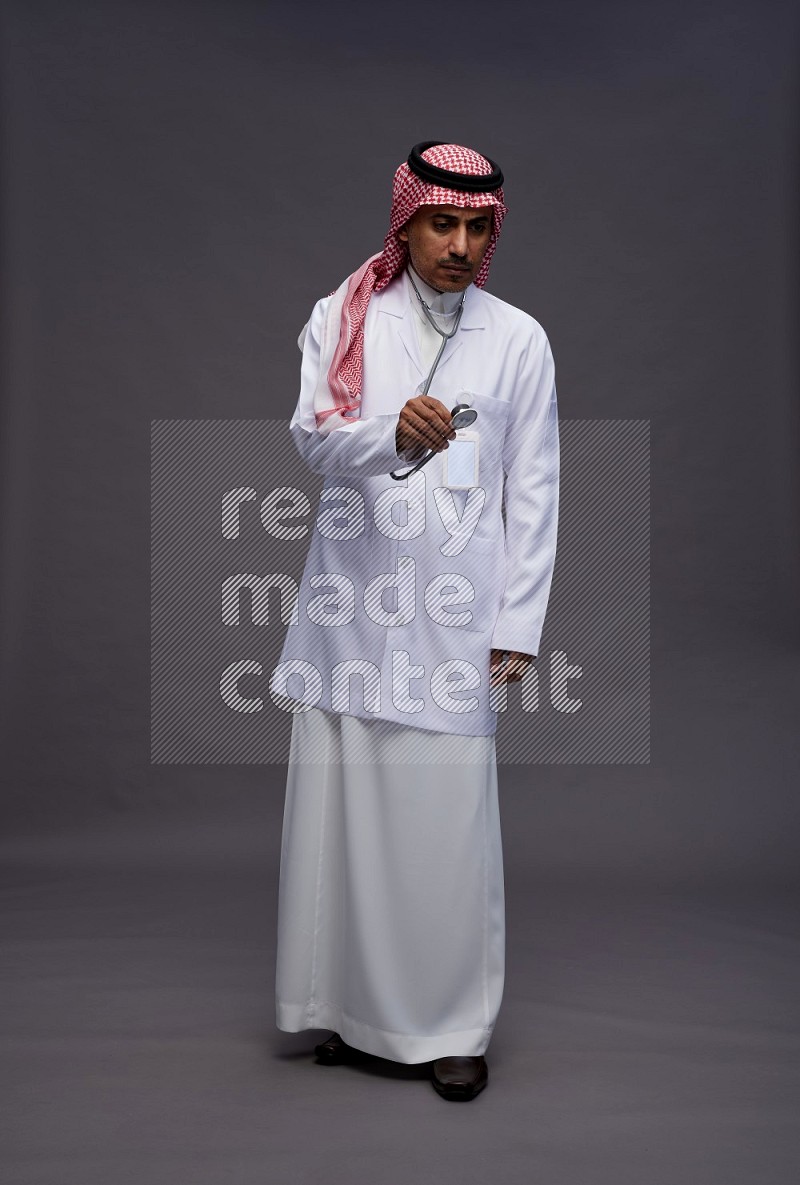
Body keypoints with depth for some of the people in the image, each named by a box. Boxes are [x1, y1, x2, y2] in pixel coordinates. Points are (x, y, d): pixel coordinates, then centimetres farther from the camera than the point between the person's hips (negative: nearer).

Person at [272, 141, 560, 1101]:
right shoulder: (343, 318, 8)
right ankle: (350, 1003, 23)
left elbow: (533, 493, 7)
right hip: (350, 598, 1)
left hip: (454, 609, -1)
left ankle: (452, 1024, 14)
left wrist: (518, 625, 1)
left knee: (448, 815, -2)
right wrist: (393, 435, -28)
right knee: (340, 803, 5)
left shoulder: (519, 340, 8)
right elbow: (312, 435, -7)